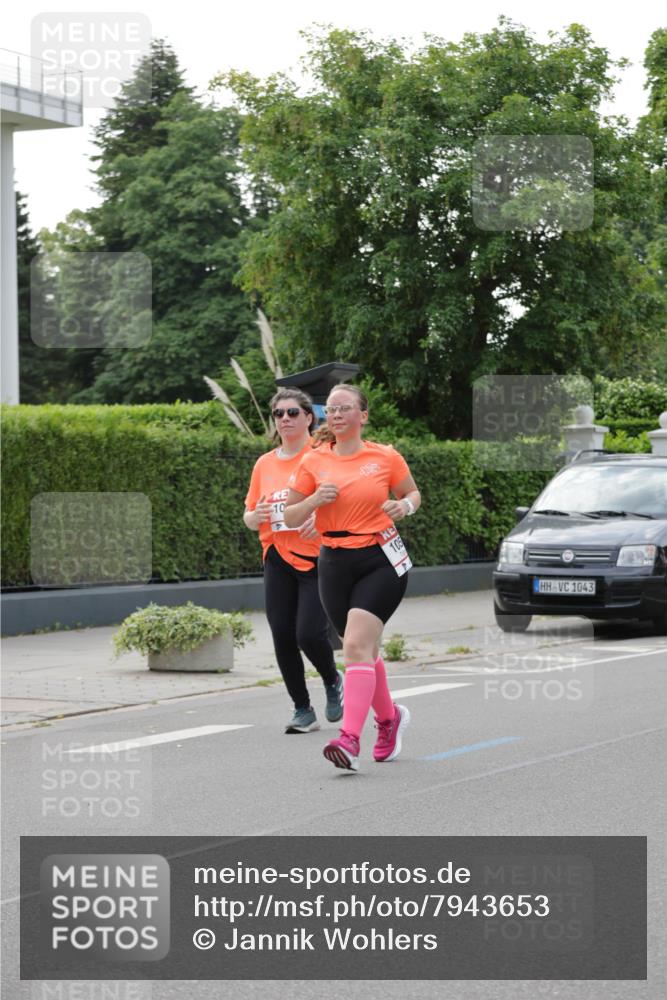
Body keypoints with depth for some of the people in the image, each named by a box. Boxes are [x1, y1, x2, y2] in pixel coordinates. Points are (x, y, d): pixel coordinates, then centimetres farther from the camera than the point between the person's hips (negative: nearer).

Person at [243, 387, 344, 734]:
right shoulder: (264, 464, 12)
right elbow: (249, 518, 18)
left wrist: (323, 515, -21)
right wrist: (255, 516, -5)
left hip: (317, 559, -5)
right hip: (278, 560, 5)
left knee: (309, 634, -14)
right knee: (283, 638, 0)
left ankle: (333, 681, 18)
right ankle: (302, 710, 13)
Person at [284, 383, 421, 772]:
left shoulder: (386, 457, -1)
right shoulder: (313, 461, 4)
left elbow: (414, 494, 14)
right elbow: (291, 517, 7)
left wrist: (405, 506, -9)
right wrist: (314, 500, -13)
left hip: (381, 560, -4)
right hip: (336, 564, 4)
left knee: (357, 645, -19)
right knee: (365, 649, 13)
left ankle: (350, 740, -26)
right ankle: (389, 717, 39)